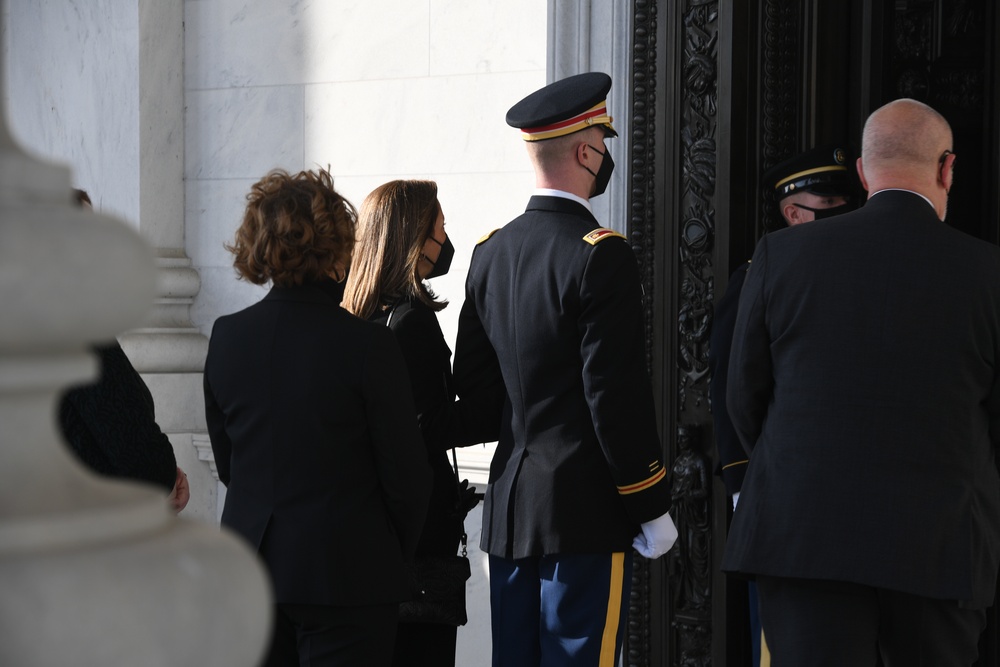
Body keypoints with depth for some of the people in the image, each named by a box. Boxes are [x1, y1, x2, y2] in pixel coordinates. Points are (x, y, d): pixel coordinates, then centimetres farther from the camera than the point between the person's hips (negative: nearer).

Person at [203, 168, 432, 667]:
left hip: (250, 568, 5)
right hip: (347, 573, -4)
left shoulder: (226, 336, -1)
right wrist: (395, 553, 9)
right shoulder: (368, 345, -14)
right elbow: (406, 475, -8)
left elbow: (226, 462, 9)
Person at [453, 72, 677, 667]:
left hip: (509, 507, 7)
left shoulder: (490, 254, 9)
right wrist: (651, 509, -9)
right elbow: (618, 395, -16)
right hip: (586, 512, -7)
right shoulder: (600, 255, -13)